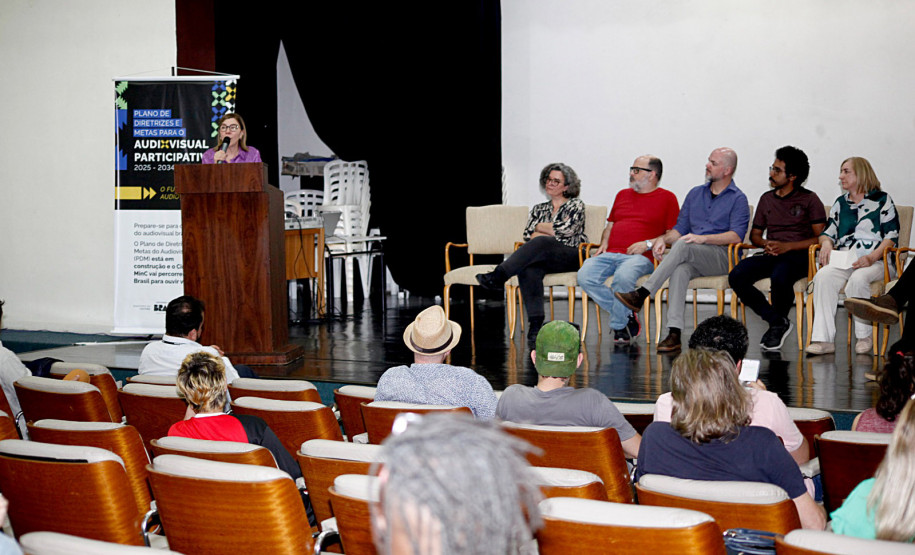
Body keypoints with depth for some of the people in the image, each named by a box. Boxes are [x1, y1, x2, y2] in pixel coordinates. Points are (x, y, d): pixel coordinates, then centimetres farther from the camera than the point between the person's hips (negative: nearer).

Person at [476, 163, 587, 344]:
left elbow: (566, 229, -6)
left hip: (570, 258, -3)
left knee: (540, 243, -36)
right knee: (528, 269, -36)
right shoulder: (539, 209, 26)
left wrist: (540, 228, 6)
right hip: (542, 258, 4)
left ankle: (498, 276, -44)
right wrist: (552, 232, -4)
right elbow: (528, 235, 11)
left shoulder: (576, 206, 13)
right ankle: (535, 325, -45)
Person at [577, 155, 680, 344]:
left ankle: (618, 326, -16)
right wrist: (604, 242, 12)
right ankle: (628, 314, -12)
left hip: (640, 257, -5)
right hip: (610, 254, 6)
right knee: (585, 276, -25)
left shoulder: (667, 198, 9)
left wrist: (648, 244, -10)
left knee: (624, 276, -39)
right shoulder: (622, 195, 27)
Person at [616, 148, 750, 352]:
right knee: (680, 269, -34)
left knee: (683, 246, -33)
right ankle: (674, 334, -43)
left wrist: (703, 238, -22)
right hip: (692, 258, 4)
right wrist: (664, 239, -3)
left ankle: (642, 294, -35)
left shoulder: (738, 199, 3)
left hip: (723, 257, -4)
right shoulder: (695, 194, 22)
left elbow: (736, 236, -11)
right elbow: (680, 228, 19)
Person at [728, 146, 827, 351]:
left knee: (780, 277, -40)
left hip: (797, 255, -5)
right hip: (770, 256, 5)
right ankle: (777, 321, -13)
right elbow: (755, 234, 23)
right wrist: (766, 244, -2)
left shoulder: (809, 199, 4)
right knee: (736, 276, -25)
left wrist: (787, 246, -13)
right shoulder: (767, 199, 19)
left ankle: (778, 323, -10)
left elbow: (821, 237, -3)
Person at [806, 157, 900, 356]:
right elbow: (829, 231, 23)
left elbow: (891, 235, 0)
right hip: (843, 261, 4)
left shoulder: (882, 200, 8)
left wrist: (872, 258, -16)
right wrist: (826, 242, -3)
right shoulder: (840, 203, 24)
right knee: (823, 276, -30)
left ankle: (864, 336, -20)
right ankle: (824, 339, -35)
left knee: (858, 279, -38)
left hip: (876, 262, -4)